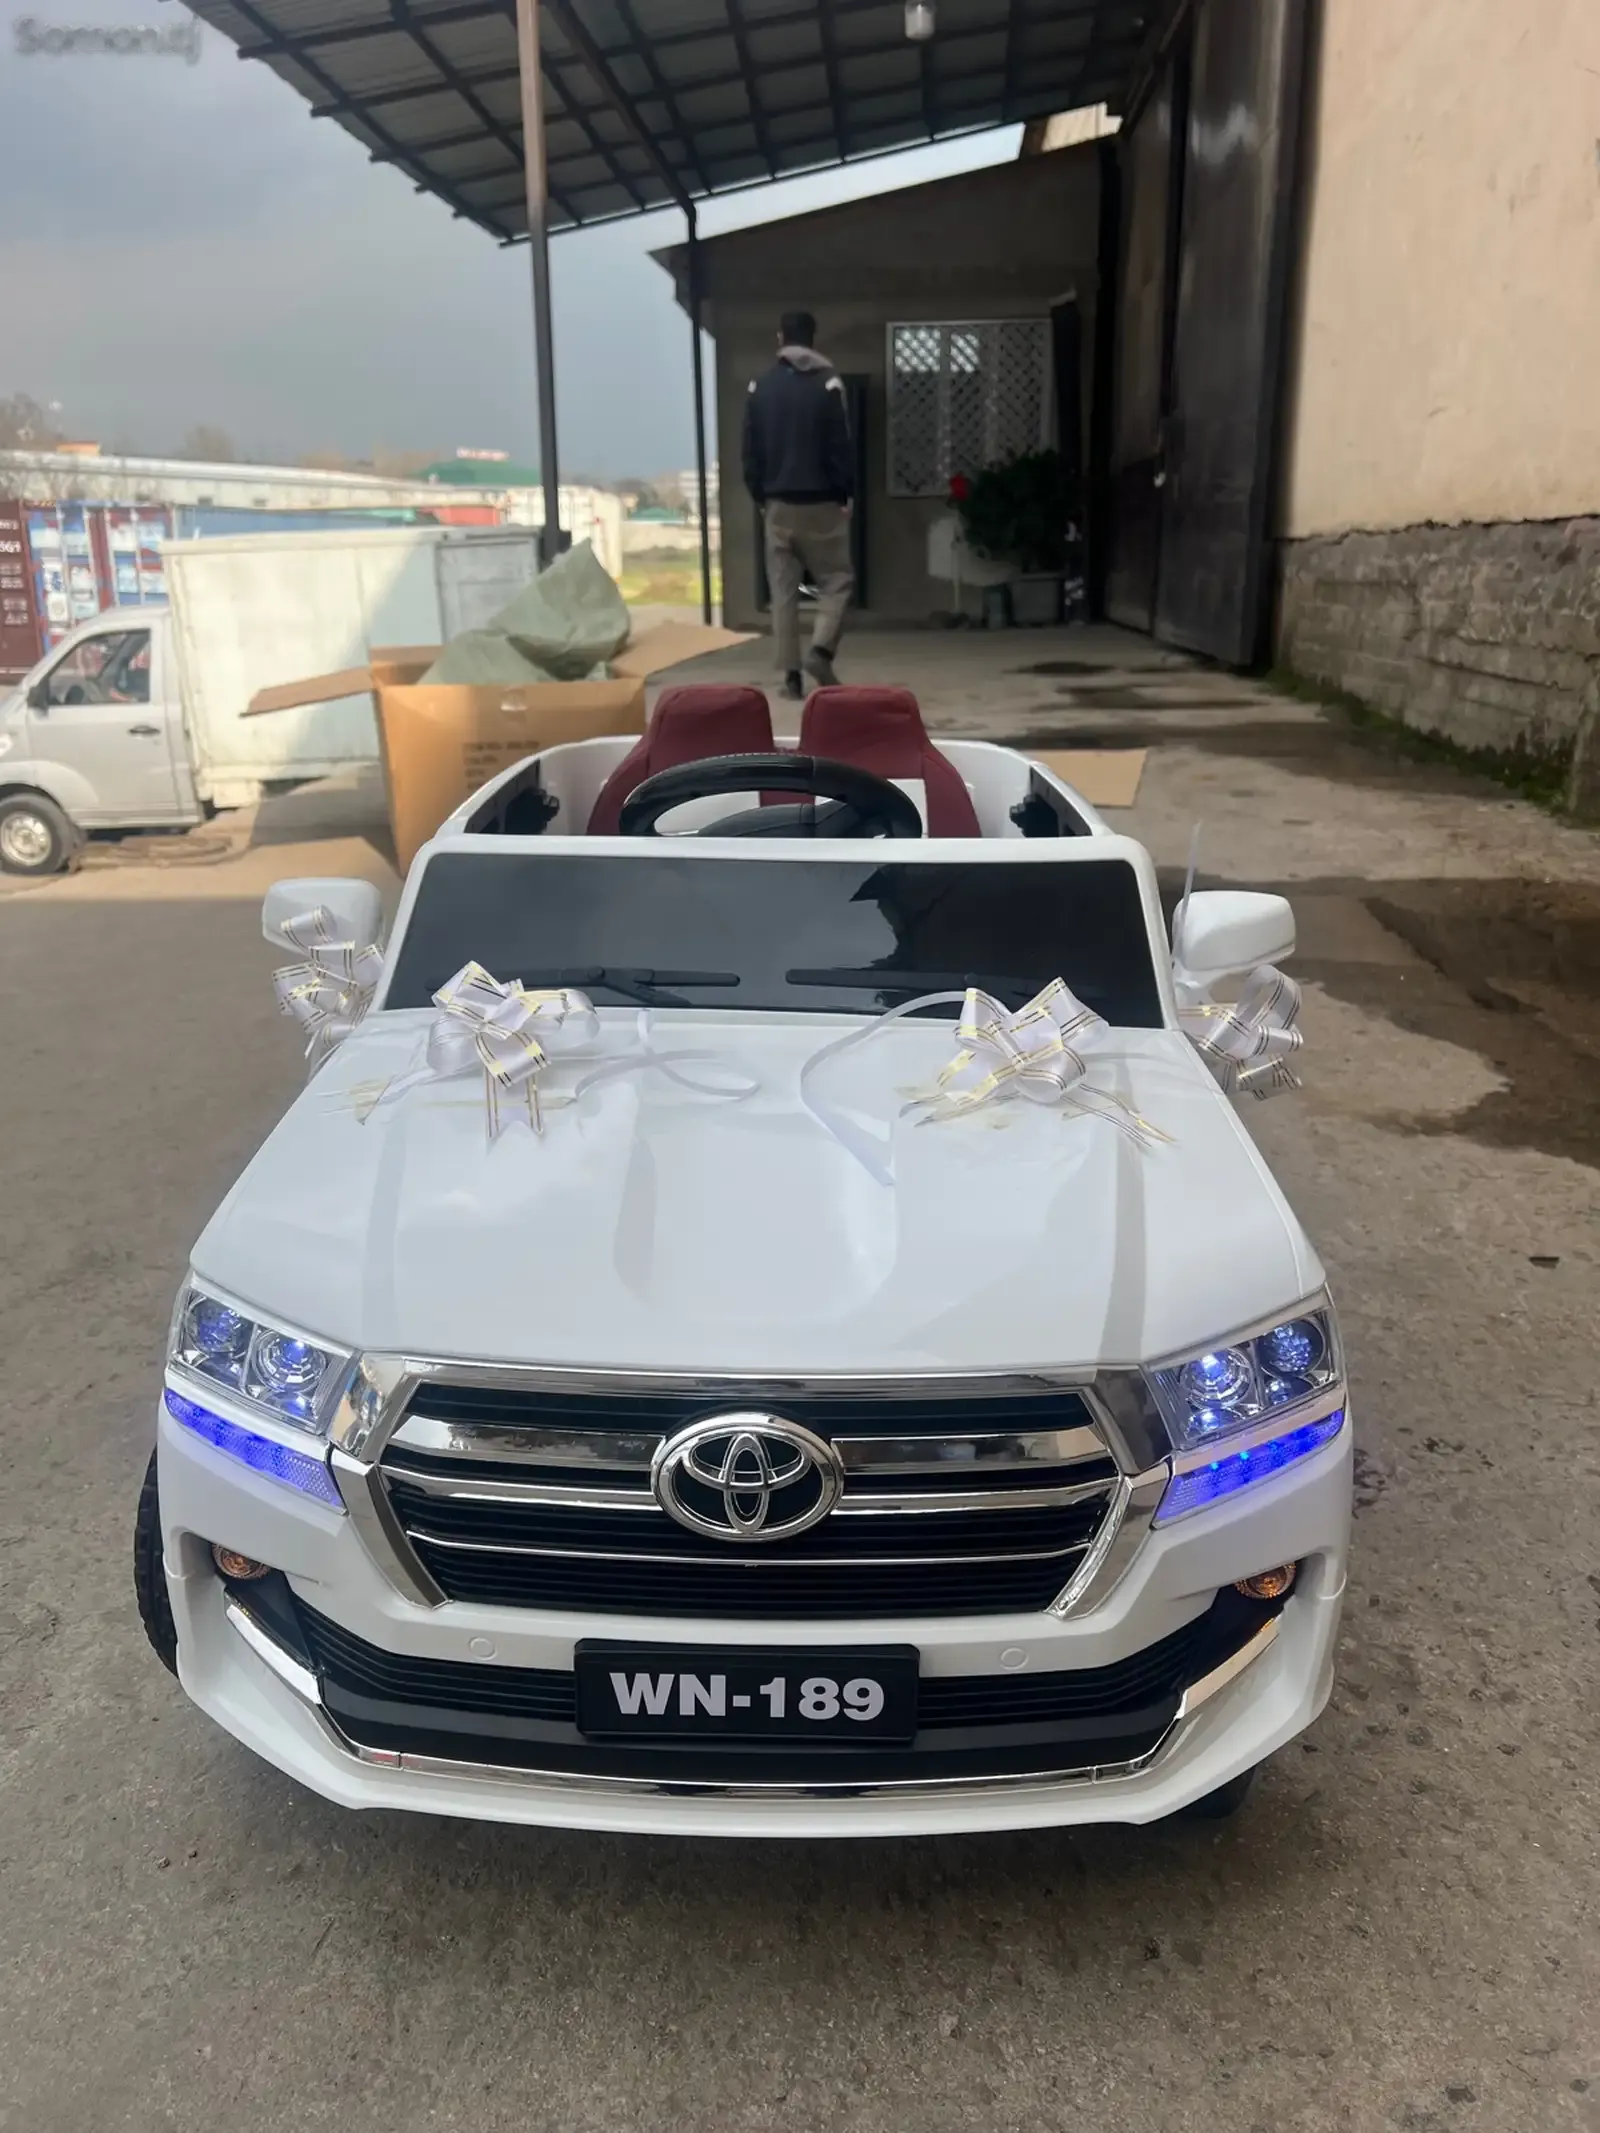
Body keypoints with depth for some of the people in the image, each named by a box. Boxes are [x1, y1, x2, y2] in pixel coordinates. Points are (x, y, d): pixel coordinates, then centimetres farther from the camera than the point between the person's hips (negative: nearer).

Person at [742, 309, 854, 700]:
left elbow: (750, 449, 7)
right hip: (822, 502, -3)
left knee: (783, 589, 6)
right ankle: (821, 650, -12)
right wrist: (847, 493, 1)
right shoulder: (826, 383, -7)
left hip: (779, 503, 3)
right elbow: (840, 445, -8)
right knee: (836, 580, 8)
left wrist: (760, 495, 15)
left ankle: (790, 674, 3)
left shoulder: (759, 387, 4)